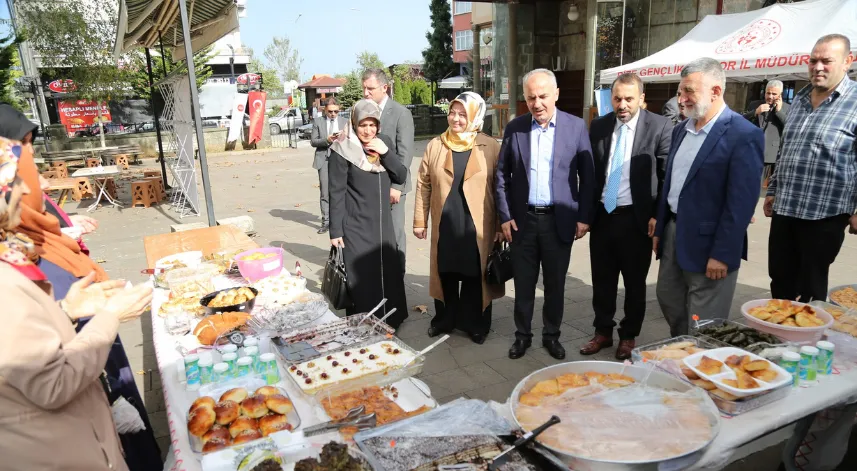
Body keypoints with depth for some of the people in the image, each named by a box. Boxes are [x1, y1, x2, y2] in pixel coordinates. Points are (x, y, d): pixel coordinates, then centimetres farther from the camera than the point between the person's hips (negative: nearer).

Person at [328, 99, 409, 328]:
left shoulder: (385, 142, 6)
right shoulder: (342, 149, -10)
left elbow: (401, 176, 3)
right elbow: (336, 192, -9)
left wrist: (386, 153, -12)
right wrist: (335, 230, -11)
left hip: (383, 223, 5)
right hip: (356, 226, -5)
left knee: (388, 273, 10)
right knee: (361, 278, -1)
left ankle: (389, 322, 26)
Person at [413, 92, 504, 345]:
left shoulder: (490, 147, -3)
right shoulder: (435, 146, 4)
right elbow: (424, 185, 7)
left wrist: (501, 225, -3)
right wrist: (420, 220, 5)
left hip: (477, 225, -2)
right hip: (445, 224, 2)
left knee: (475, 277, 8)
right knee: (446, 275, 13)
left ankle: (476, 324, 25)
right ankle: (444, 320, 31)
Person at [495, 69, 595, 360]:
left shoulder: (576, 126, -2)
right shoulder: (514, 128, 1)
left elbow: (587, 176, 1)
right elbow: (502, 174, 4)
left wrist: (584, 217, -3)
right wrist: (504, 216, -1)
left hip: (559, 220, -1)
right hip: (523, 220, 1)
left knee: (555, 285, 11)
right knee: (523, 284, 10)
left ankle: (552, 335, 29)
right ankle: (522, 335, 26)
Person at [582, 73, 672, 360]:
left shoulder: (660, 127, -7)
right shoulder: (598, 126, 5)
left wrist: (658, 215, -10)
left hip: (637, 218, -3)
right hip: (602, 215, 4)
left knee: (635, 283, 11)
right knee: (602, 280, 14)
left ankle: (628, 336, 29)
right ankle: (603, 332, 31)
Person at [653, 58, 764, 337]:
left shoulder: (744, 135, -15)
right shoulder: (681, 130, 9)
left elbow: (741, 203, -18)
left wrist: (722, 254, -19)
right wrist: (659, 229, 14)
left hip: (708, 243, -8)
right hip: (674, 233, 8)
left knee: (703, 328, 4)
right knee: (668, 301, 20)